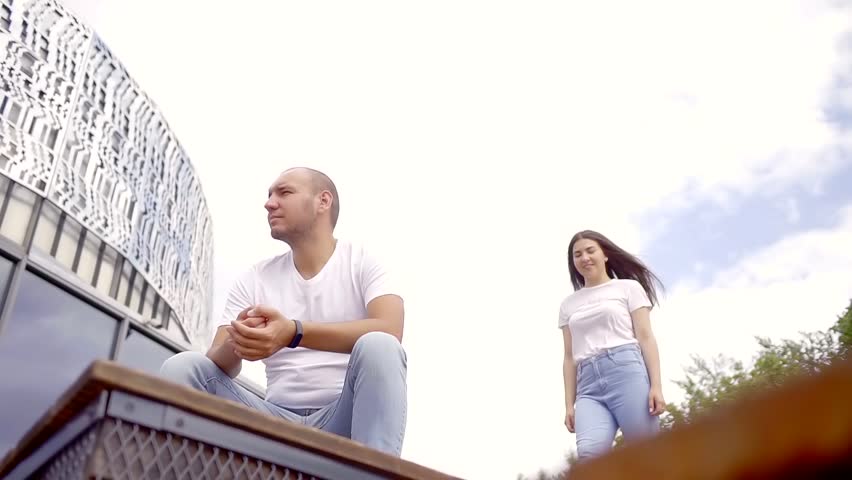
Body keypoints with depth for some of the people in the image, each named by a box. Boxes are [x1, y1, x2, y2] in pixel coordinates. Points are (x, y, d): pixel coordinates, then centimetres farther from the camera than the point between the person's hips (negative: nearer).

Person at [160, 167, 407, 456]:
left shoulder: (361, 262, 1)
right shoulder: (254, 279, 11)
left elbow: (389, 332, -20)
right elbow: (219, 363, 2)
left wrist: (294, 333, -32)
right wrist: (237, 343, -24)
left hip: (345, 420, -3)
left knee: (377, 347, -32)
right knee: (183, 366, -15)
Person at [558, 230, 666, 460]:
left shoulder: (628, 287, 15)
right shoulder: (568, 304, 24)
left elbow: (645, 337, 5)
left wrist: (656, 385, -7)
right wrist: (569, 404, 10)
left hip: (627, 371, -2)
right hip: (588, 382, 2)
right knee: (590, 452, -25)